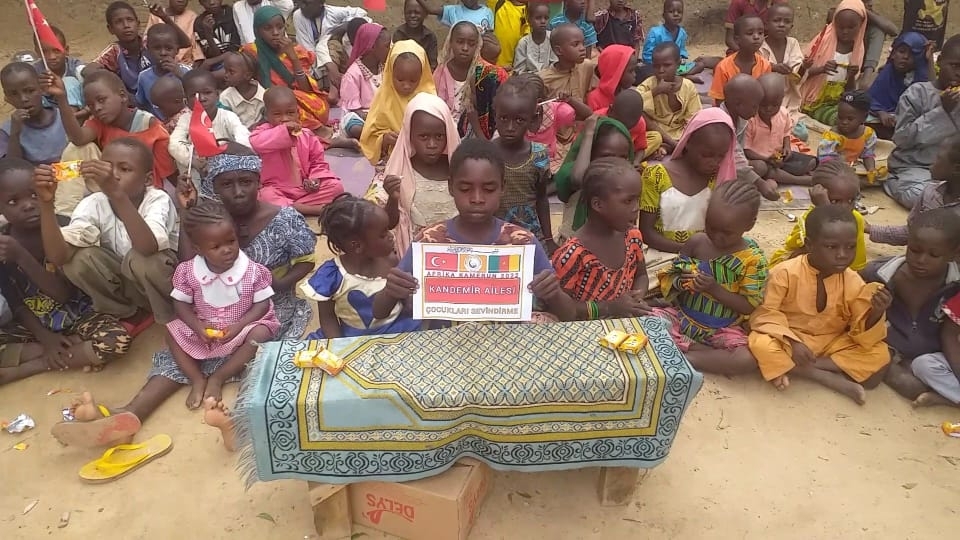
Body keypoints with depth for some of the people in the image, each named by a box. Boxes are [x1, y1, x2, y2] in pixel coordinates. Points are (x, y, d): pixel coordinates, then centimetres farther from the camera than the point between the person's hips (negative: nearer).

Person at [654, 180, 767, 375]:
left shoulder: (752, 259, -11)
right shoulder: (695, 242, -5)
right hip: (682, 317, 2)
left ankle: (686, 358, -14)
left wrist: (715, 289, -25)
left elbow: (749, 306, -11)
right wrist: (680, 282, -20)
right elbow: (669, 276, 4)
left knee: (750, 359, -29)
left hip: (722, 329, -1)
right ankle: (708, 352, -15)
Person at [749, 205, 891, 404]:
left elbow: (863, 335, -8)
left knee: (879, 355, -19)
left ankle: (793, 368, -20)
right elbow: (766, 313, -16)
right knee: (761, 345, -34)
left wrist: (876, 313, -30)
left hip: (831, 344, 3)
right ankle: (834, 381, -23)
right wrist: (792, 342, -29)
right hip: (789, 341, -3)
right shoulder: (786, 273, -18)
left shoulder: (853, 282, -9)